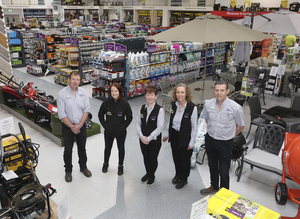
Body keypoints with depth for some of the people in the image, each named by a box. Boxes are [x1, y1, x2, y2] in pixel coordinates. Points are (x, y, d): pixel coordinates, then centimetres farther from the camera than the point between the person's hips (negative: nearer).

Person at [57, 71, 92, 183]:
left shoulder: (83, 93, -3)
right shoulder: (62, 94, -14)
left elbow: (86, 110, -4)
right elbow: (62, 115, -14)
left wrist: (79, 125, -14)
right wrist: (72, 127, -15)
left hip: (81, 125, 3)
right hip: (67, 126, -3)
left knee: (82, 148, 17)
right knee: (68, 150, 11)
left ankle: (83, 167, 37)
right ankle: (68, 171, 29)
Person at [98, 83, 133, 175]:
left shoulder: (125, 104, -11)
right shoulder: (106, 103, -8)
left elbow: (129, 117, -3)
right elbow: (100, 115, 5)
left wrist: (123, 127, -9)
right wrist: (105, 125, -3)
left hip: (120, 132, -1)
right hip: (108, 132, 1)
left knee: (121, 148, 14)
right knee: (107, 148, 17)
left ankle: (120, 166, 33)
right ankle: (105, 163, 41)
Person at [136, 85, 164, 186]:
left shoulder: (159, 110, -17)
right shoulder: (142, 108, -1)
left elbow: (159, 127, -17)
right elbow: (138, 123, 2)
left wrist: (149, 138, -16)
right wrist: (141, 136, -11)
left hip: (154, 140, -4)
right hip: (143, 139, 4)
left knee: (153, 158, 12)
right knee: (146, 157, 20)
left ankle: (152, 175, 38)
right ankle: (148, 173, 45)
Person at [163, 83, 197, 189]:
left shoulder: (192, 107, -20)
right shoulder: (174, 105, -4)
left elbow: (194, 127, -14)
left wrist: (191, 142, -11)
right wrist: (167, 135, 14)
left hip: (185, 138, -5)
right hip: (174, 136, 5)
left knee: (185, 159, 13)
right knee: (176, 157, 20)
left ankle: (184, 179, 36)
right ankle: (178, 174, 46)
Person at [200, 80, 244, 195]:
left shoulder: (236, 108, -21)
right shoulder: (208, 104, -10)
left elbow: (240, 126, -5)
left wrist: (228, 135, 3)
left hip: (225, 143, -4)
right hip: (210, 139, 4)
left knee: (223, 171, 6)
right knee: (212, 166, 23)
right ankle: (214, 187, 47)